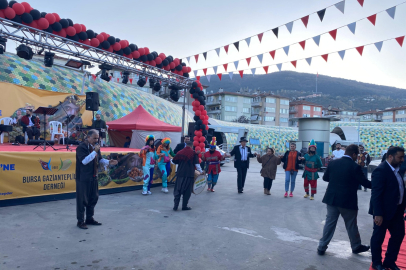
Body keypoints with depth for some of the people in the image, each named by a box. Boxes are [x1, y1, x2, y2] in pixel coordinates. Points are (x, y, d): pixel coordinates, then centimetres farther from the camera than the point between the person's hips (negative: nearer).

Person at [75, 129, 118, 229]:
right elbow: (84, 161, -25)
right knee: (82, 200, 1)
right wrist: (94, 152, -24)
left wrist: (109, 162, -2)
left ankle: (89, 219, 30)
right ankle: (80, 221, 15)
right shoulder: (81, 147, -14)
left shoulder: (95, 147, 10)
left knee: (93, 198, 15)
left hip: (93, 177, 8)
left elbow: (100, 159, 15)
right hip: (83, 178, -8)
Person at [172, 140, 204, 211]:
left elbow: (174, 161, 12)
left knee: (178, 190, 10)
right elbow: (197, 164, -5)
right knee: (187, 191, 6)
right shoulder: (193, 153, -3)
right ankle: (184, 206, 9)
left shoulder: (180, 152, 6)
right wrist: (201, 171, 7)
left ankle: (175, 206, 6)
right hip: (189, 174, -3)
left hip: (180, 174, 3)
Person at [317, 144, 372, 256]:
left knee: (330, 222, 10)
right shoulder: (355, 167, -14)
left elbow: (325, 178, 8)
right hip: (347, 201, -4)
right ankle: (356, 246, 34)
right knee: (351, 225, 15)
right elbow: (365, 183, -9)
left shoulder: (333, 163, 0)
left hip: (332, 198, 4)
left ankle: (322, 247, 12)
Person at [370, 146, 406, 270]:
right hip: (384, 211, -9)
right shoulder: (381, 170, -20)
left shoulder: (396, 169, 8)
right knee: (378, 237, 8)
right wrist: (378, 214, -23)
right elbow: (376, 194, -21)